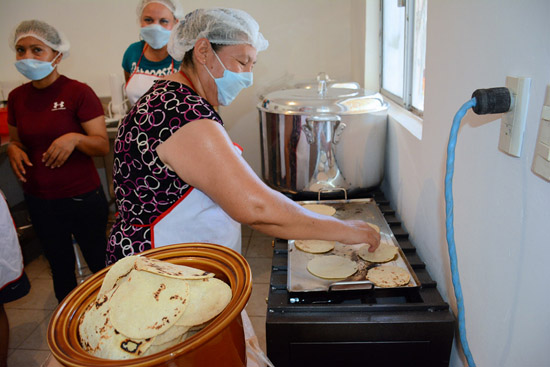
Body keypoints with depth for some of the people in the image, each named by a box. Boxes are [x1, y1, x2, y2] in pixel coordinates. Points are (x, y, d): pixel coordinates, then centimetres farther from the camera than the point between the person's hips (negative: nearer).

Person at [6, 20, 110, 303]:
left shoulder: (78, 93, -11)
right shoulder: (17, 97, 5)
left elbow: (103, 145, -13)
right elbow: (16, 140, 18)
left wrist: (75, 138, -32)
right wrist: (14, 150, -4)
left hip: (82, 198, -5)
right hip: (38, 200, 5)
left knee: (100, 264, 10)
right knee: (60, 268, 19)